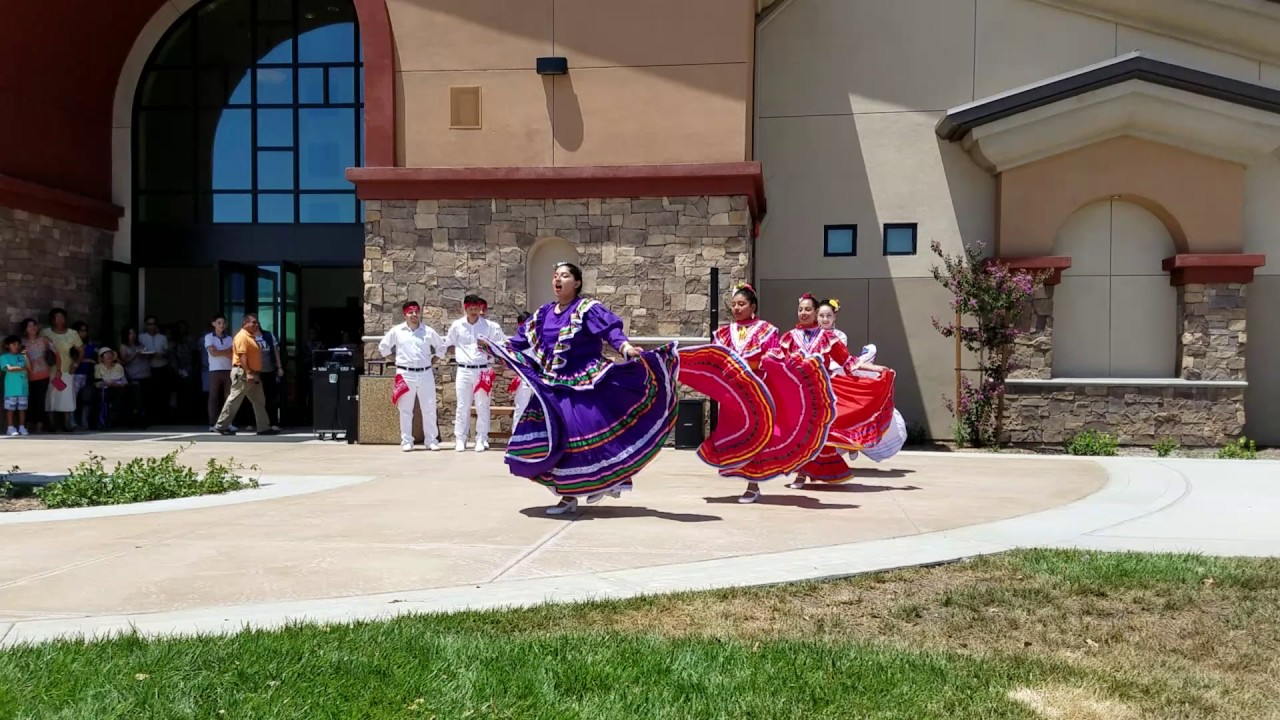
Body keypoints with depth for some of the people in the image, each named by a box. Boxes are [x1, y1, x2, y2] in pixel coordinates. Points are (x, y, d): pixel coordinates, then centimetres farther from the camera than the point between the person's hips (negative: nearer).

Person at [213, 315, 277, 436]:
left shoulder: (251, 337, 18)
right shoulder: (242, 336, -13)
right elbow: (242, 355, -22)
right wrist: (248, 372, -28)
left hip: (253, 374, 10)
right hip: (243, 373, -10)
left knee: (259, 401, 7)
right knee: (234, 400, -5)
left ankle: (263, 427, 9)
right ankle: (220, 426, 2)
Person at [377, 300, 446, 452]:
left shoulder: (428, 331, 4)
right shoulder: (396, 331, 2)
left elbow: (441, 347, 16)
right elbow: (383, 347, 11)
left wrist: (432, 361, 8)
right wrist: (397, 359, 8)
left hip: (426, 374, 1)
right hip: (405, 374, -1)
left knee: (429, 409, 2)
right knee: (405, 410, 4)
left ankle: (431, 440, 10)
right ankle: (406, 441, 10)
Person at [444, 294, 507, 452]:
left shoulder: (489, 326, -2)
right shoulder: (457, 325, 1)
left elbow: (503, 343, 5)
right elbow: (447, 344, 14)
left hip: (482, 370, 0)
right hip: (463, 371, 1)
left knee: (482, 407, 4)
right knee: (462, 407, 6)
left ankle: (481, 439, 11)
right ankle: (460, 439, 13)